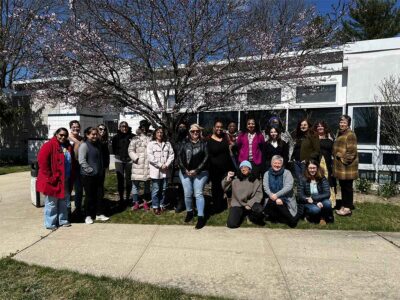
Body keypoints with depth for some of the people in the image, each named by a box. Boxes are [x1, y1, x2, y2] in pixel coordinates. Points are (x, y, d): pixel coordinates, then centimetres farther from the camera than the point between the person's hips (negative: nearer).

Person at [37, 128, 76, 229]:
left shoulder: (68, 147, 10)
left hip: (66, 181, 7)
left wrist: (71, 177, 8)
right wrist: (50, 176, -18)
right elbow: (42, 161, -18)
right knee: (51, 203, 3)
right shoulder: (49, 145, -11)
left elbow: (72, 163, 16)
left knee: (63, 202, 16)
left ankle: (63, 220, 29)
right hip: (53, 180, -7)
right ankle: (50, 223, 14)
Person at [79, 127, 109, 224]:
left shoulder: (98, 144, 13)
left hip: (98, 175, 7)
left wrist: (101, 170, 13)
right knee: (89, 196, 2)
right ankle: (88, 216, 15)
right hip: (88, 176, -7)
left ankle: (99, 214, 21)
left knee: (100, 195, 10)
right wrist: (91, 170, -17)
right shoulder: (84, 145, -10)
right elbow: (82, 161, -17)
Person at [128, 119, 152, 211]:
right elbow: (130, 150, 0)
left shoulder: (151, 138, 6)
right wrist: (136, 158, -12)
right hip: (138, 165, -1)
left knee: (147, 184, 10)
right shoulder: (135, 138, 3)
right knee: (135, 184, 1)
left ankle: (145, 202, 23)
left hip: (148, 165, 2)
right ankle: (135, 203, 12)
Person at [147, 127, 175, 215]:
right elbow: (150, 157, -10)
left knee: (163, 189, 12)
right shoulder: (151, 144, 0)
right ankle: (155, 206, 13)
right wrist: (160, 165, -14)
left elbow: (171, 155, 5)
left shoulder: (168, 144, 11)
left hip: (165, 171, 4)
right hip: (155, 170, -3)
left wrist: (166, 165, -10)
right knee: (155, 190, 1)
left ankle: (161, 205, 25)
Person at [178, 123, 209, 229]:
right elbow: (180, 156, 3)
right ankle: (189, 212, 28)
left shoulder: (203, 143, 3)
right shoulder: (185, 143, 8)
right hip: (185, 172, 2)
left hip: (200, 173, -2)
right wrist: (185, 170, -9)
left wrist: (197, 170, -12)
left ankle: (201, 217, -2)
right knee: (187, 194, 6)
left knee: (198, 194, -6)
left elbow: (206, 157, -5)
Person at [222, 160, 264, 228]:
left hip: (251, 203, 0)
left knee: (259, 209, -34)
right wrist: (228, 178, -14)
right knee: (231, 224, -18)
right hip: (237, 204, 1)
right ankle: (241, 215, 17)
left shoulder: (255, 181, 5)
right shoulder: (235, 179, 5)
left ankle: (252, 217, 3)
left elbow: (258, 195, -2)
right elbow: (224, 188, 1)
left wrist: (249, 204, -14)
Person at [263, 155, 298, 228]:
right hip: (272, 199, 4)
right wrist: (274, 197, -20)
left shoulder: (287, 173, -2)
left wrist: (277, 195, -25)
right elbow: (266, 188, -5)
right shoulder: (267, 174, 6)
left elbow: (288, 187, -15)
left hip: (286, 200, -4)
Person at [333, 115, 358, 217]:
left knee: (347, 186, -2)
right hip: (340, 166, 9)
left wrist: (344, 160, -18)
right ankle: (344, 206, 25)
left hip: (347, 166, -9)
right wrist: (336, 157, 17)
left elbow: (351, 151, -20)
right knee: (343, 186, 15)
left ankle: (348, 208, 7)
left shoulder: (350, 135, -14)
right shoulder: (340, 134, 17)